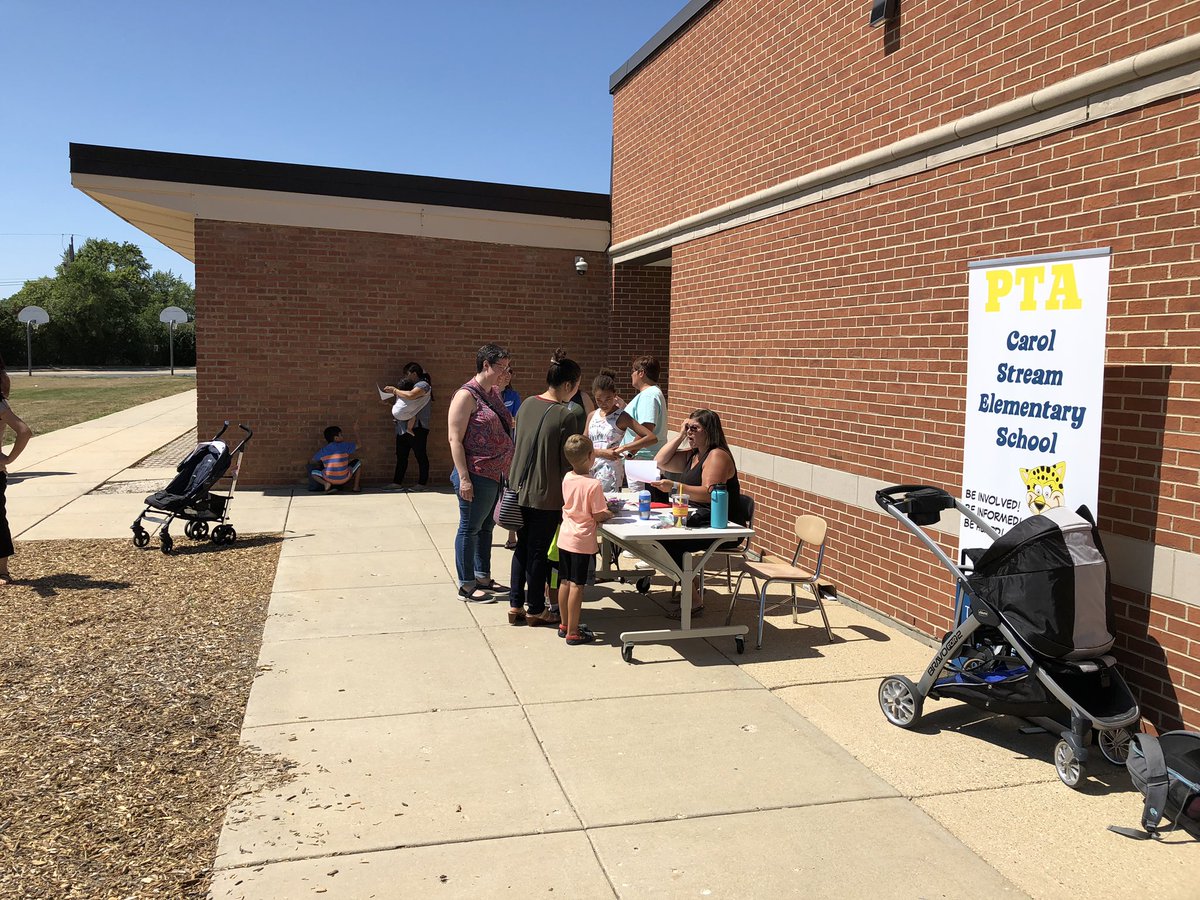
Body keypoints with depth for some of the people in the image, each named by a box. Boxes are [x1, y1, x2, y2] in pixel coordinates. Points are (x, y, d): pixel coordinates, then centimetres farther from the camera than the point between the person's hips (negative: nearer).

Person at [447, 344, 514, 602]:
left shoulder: (494, 393, 12)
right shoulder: (467, 395, -14)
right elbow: (455, 440, -17)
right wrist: (464, 478, -20)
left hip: (496, 474, 9)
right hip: (477, 475, -9)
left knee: (486, 526, 17)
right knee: (470, 528, 2)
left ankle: (483, 577, 30)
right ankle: (466, 585, 13)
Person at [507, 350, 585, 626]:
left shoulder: (527, 405, 2)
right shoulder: (567, 415, -17)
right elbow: (569, 461, -13)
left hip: (519, 488, 6)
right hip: (547, 495, -6)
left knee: (522, 548, 17)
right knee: (538, 551, 6)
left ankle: (515, 605, 23)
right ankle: (536, 610, 19)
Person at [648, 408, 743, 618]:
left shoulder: (717, 456, -11)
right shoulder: (692, 455, 18)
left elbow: (710, 493, -24)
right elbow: (660, 462, 15)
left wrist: (676, 487, -34)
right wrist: (680, 435, 9)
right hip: (698, 520, 9)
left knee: (667, 540, -24)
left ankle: (695, 601, -16)